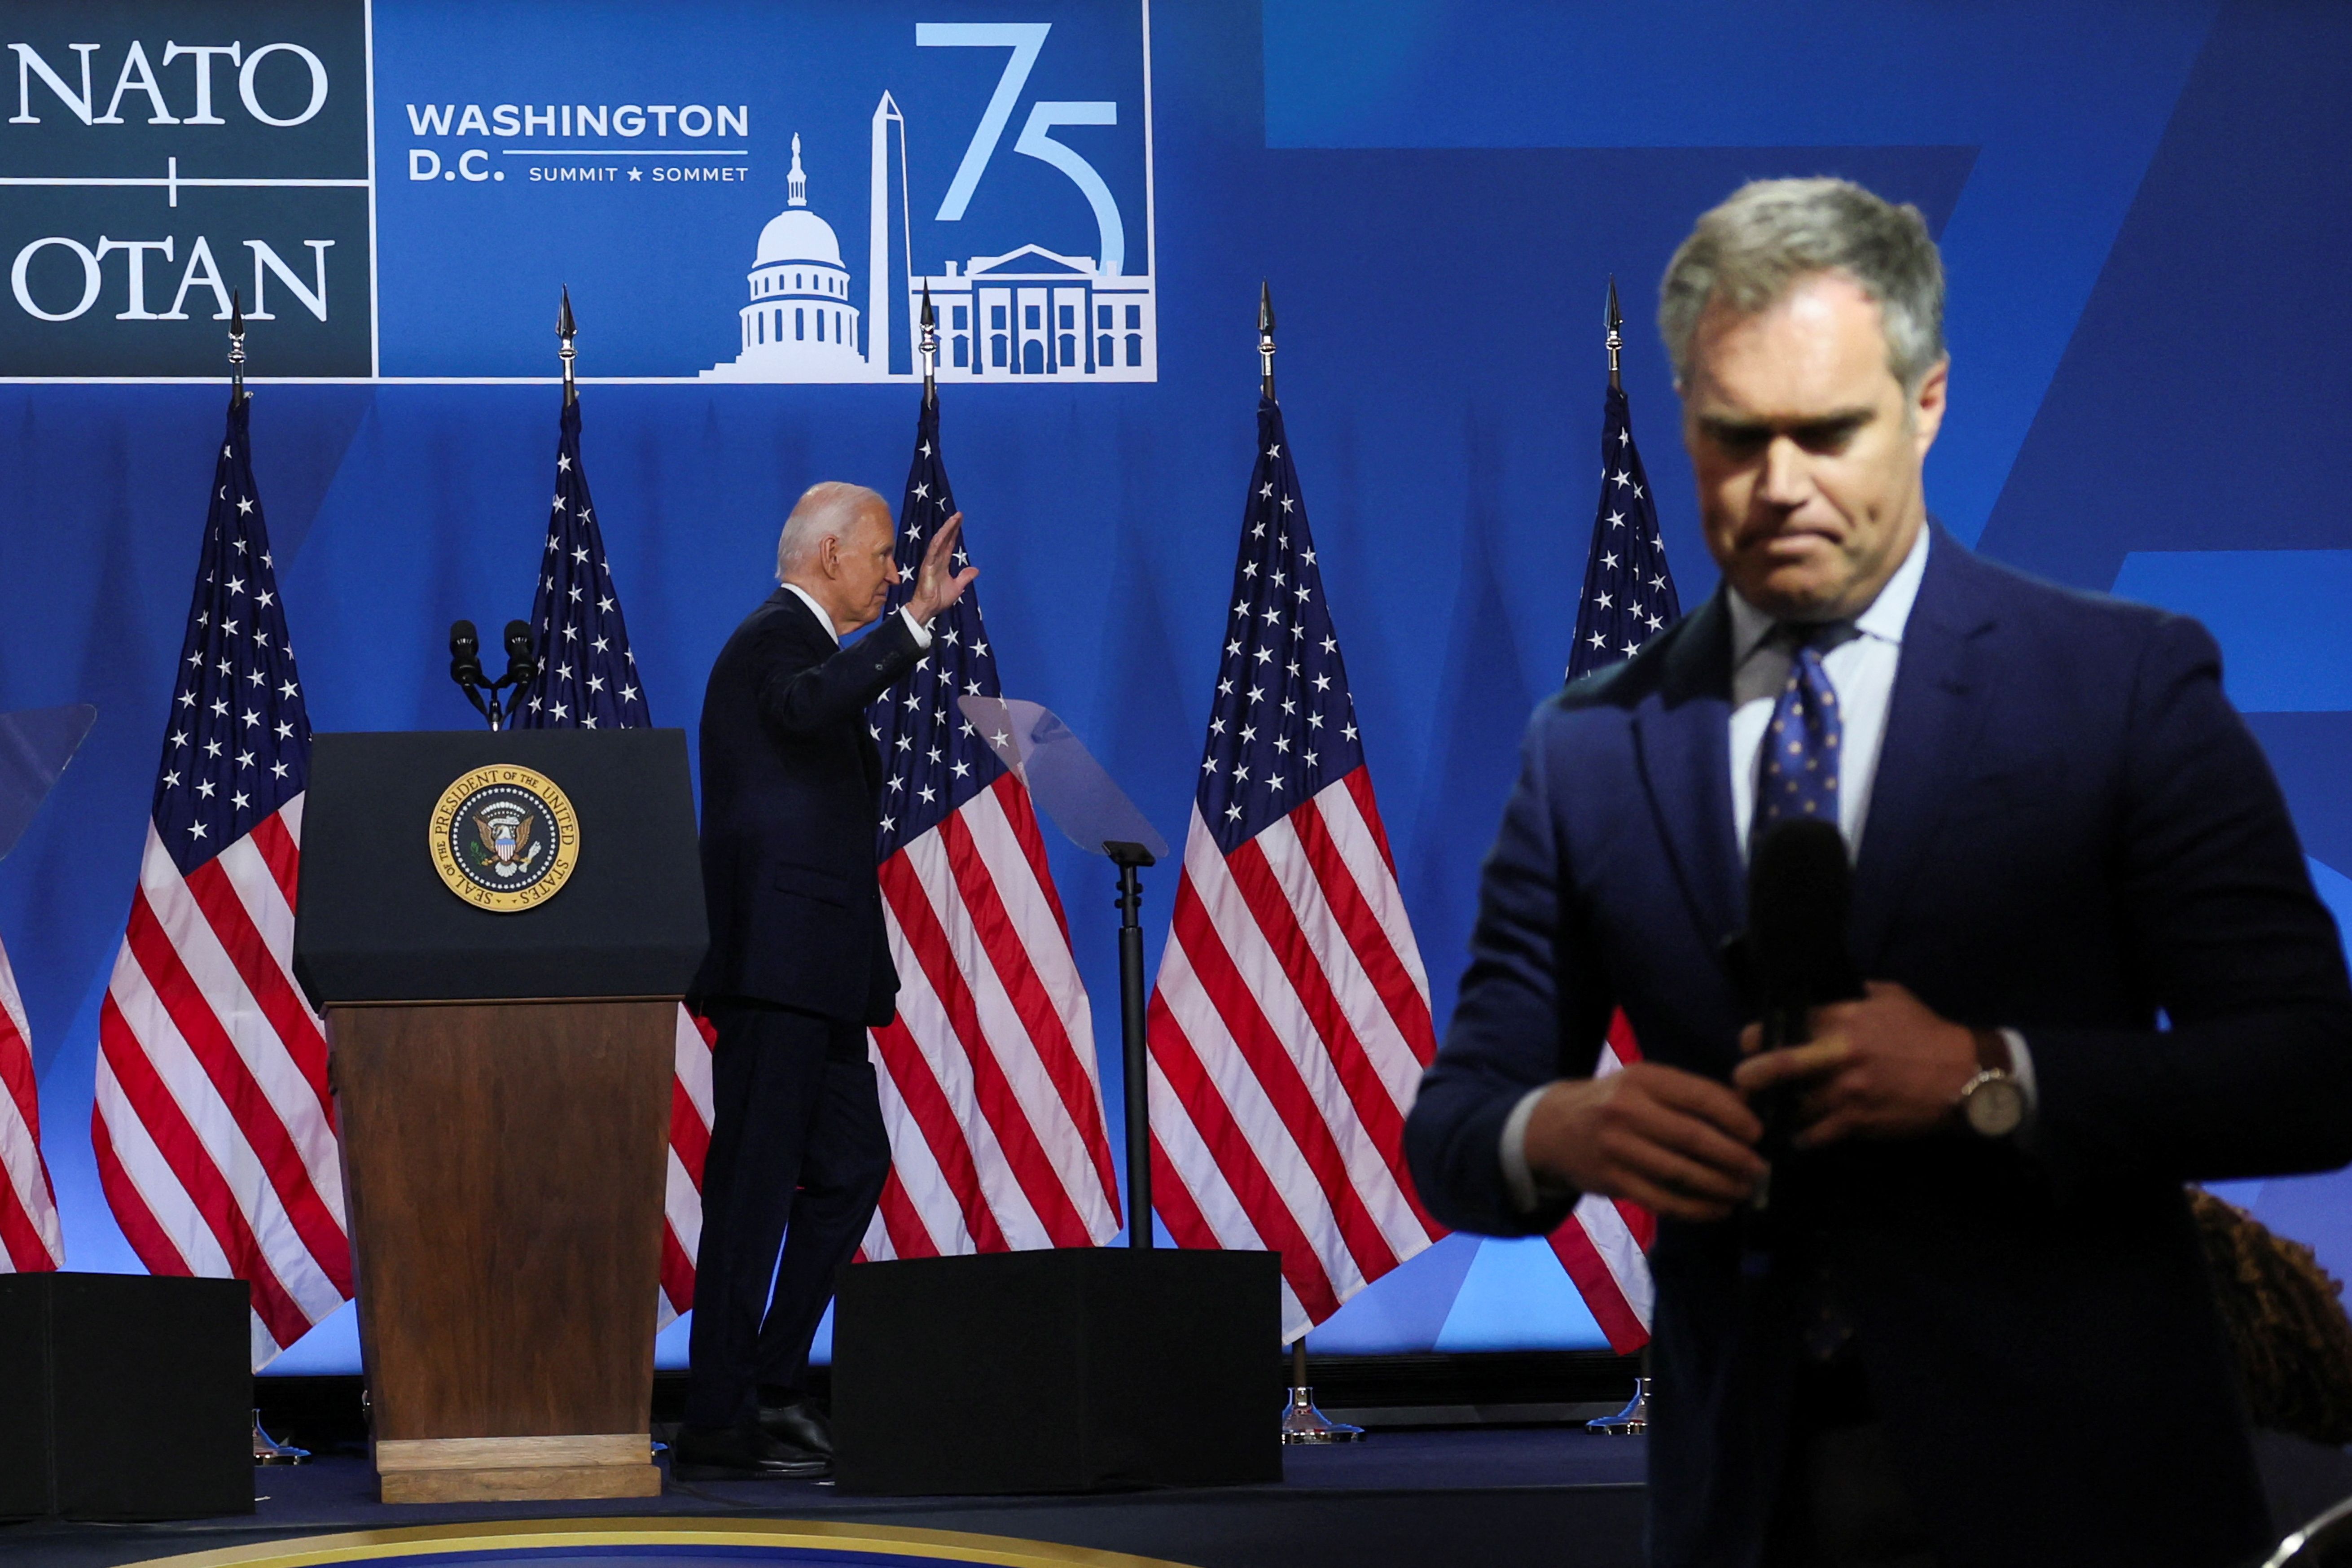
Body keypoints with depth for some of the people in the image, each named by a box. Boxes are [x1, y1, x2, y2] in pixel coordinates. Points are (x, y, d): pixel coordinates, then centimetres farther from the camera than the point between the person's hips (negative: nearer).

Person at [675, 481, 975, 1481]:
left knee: (850, 1167, 14)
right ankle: (717, 1427, -7)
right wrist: (914, 619, -39)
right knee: (755, 1184, -9)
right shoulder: (777, 637, -11)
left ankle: (773, 1387, 18)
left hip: (810, 972, 11)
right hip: (776, 958, -11)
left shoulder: (794, 641, 22)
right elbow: (807, 705, -35)